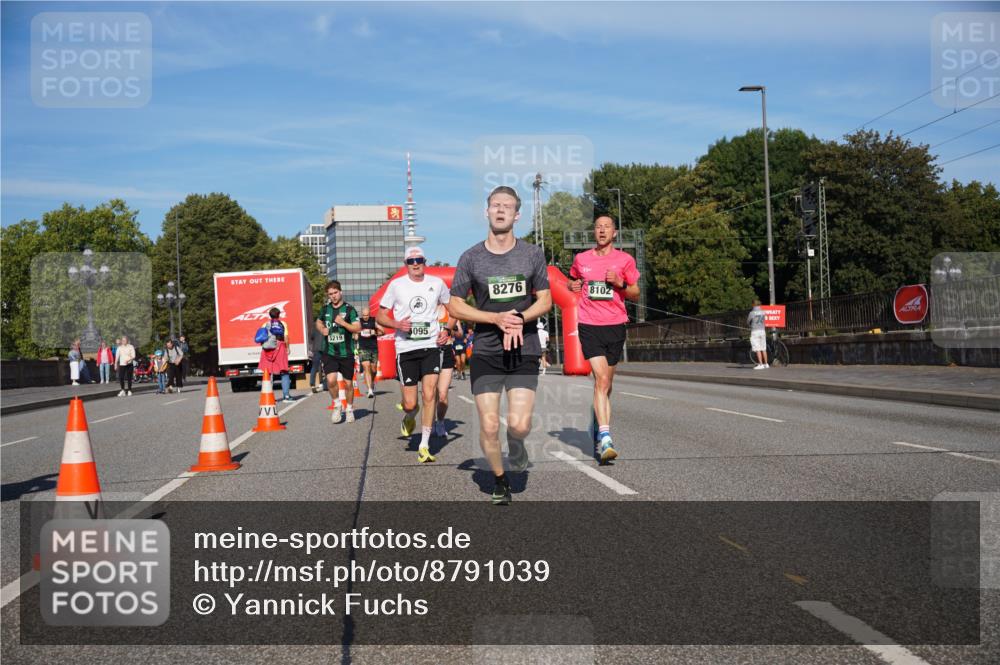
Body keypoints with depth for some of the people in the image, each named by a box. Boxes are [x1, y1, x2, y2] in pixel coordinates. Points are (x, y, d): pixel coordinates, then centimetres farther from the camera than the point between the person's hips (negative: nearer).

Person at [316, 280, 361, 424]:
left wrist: (342, 323, -20)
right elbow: (318, 322, 26)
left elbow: (357, 328, -9)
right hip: (329, 353, 2)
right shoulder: (325, 309, 7)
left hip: (346, 353, -1)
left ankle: (350, 409, 29)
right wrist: (322, 329, 4)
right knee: (331, 380, -17)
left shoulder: (349, 309, -4)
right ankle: (337, 405, 7)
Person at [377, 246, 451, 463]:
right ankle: (409, 417, 37)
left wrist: (447, 330, 5)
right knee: (410, 404, -2)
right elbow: (380, 316, 7)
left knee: (429, 395, -13)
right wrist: (397, 324, -12)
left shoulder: (437, 283, 6)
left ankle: (424, 446, -3)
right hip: (405, 349, -1)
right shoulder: (396, 285, 2)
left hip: (431, 346, 1)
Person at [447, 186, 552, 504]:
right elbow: (454, 306, 2)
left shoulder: (533, 254, 3)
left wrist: (519, 319, -14)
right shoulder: (471, 257, 0)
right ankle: (500, 481, 23)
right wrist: (497, 318, -12)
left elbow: (545, 300, 7)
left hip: (524, 350, 0)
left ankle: (515, 441, 24)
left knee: (519, 424, -13)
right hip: (485, 351, 0)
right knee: (489, 427, -3)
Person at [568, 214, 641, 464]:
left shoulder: (625, 260, 5)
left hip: (615, 326, 1)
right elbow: (572, 282, 26)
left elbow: (636, 294, 10)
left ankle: (598, 427, 30)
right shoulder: (581, 259, 9)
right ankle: (605, 438, -22)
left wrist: (621, 284, -10)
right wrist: (572, 286, 3)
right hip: (589, 326, -1)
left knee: (606, 384, 11)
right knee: (601, 379, -16)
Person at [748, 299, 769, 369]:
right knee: (764, 349, 10)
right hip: (762, 330, 5)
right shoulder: (763, 312, 4)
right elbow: (763, 321, 13)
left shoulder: (752, 313, -10)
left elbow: (748, 322, 3)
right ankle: (766, 364, 13)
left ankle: (761, 364, -8)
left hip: (755, 331, -5)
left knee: (757, 349, -5)